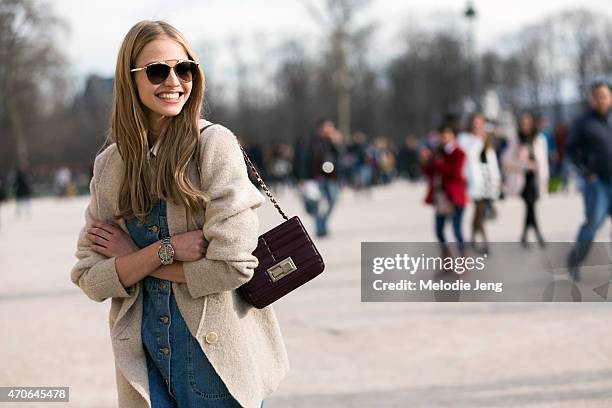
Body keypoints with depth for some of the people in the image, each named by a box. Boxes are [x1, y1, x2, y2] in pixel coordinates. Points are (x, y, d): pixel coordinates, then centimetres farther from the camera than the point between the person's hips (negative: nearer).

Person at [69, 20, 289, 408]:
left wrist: (134, 258, -7)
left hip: (217, 354, -3)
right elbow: (89, 279, -1)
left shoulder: (214, 144, -10)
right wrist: (165, 250, -16)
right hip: (144, 358, 3)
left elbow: (233, 264, -16)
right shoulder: (109, 164, 3)